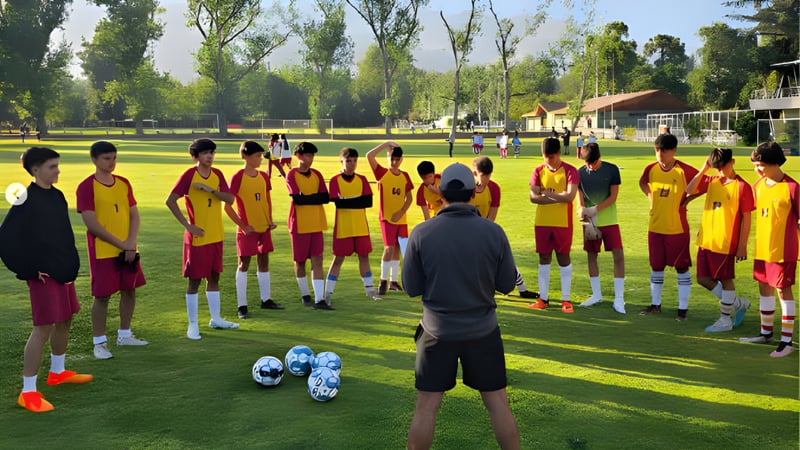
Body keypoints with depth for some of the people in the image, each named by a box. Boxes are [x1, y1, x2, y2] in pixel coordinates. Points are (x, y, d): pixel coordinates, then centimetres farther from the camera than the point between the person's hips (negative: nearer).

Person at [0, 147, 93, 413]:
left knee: (64, 321, 19)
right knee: (43, 329, -7)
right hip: (44, 275, -8)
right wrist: (30, 270, -16)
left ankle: (57, 372, 37)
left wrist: (70, 263, 14)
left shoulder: (57, 196, 8)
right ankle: (28, 391, 1)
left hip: (63, 271, 8)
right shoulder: (26, 201, -17)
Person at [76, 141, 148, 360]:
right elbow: (91, 224, -15)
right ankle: (99, 342, 11)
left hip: (128, 249, 6)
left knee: (130, 290, 12)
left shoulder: (123, 183, 8)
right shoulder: (86, 187, -10)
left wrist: (131, 243, -8)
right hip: (102, 251, -6)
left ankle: (124, 335, 27)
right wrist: (121, 244, -14)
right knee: (102, 295, -1)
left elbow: (134, 215, 8)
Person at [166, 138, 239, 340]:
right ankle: (192, 324, 10)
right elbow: (170, 201, -16)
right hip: (197, 237, -6)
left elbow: (230, 198, -5)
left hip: (216, 236, 6)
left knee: (214, 277, 15)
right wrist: (188, 225, -17)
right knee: (194, 280, 1)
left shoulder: (217, 174, 5)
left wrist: (210, 189, -20)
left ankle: (216, 319, 27)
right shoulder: (189, 175, -12)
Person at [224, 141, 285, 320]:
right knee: (243, 264, 1)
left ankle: (266, 300, 26)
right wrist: (242, 225, -13)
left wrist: (270, 219, 5)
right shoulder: (238, 177, -13)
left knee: (263, 262, 13)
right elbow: (227, 206, -13)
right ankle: (241, 305, 8)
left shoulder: (263, 176, 4)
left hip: (264, 227, 6)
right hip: (247, 229, -6)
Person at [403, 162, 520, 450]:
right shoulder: (493, 232, -10)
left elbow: (411, 288, -4)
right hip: (483, 331, 1)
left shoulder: (422, 233, -11)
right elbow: (506, 285, -2)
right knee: (498, 404, 13)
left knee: (426, 406, 11)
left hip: (438, 331, 0)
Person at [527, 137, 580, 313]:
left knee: (563, 258, 4)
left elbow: (570, 196, -18)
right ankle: (543, 298, 16)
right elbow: (533, 197, -9)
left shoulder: (570, 171, -5)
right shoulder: (538, 171, 4)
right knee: (544, 258, 8)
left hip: (563, 223, -3)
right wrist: (558, 198, -15)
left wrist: (547, 193, -13)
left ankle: (566, 299, 10)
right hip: (542, 222, 3)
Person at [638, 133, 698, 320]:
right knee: (656, 267, 13)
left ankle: (683, 308, 12)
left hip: (677, 228, -4)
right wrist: (651, 196, 8)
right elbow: (642, 182, 23)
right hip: (655, 227, 4)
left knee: (682, 268, 4)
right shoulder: (651, 169, 1)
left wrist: (688, 198, -6)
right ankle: (655, 305, 25)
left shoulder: (684, 171, -13)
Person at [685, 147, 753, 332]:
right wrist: (704, 168, -5)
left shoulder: (742, 186, -10)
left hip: (726, 243, -7)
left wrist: (742, 246, -11)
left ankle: (725, 320, 17)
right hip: (706, 241, 7)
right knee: (703, 279, 11)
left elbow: (746, 218, -9)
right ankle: (739, 304, 28)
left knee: (725, 280, 4)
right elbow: (689, 190, -3)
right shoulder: (711, 181, 8)